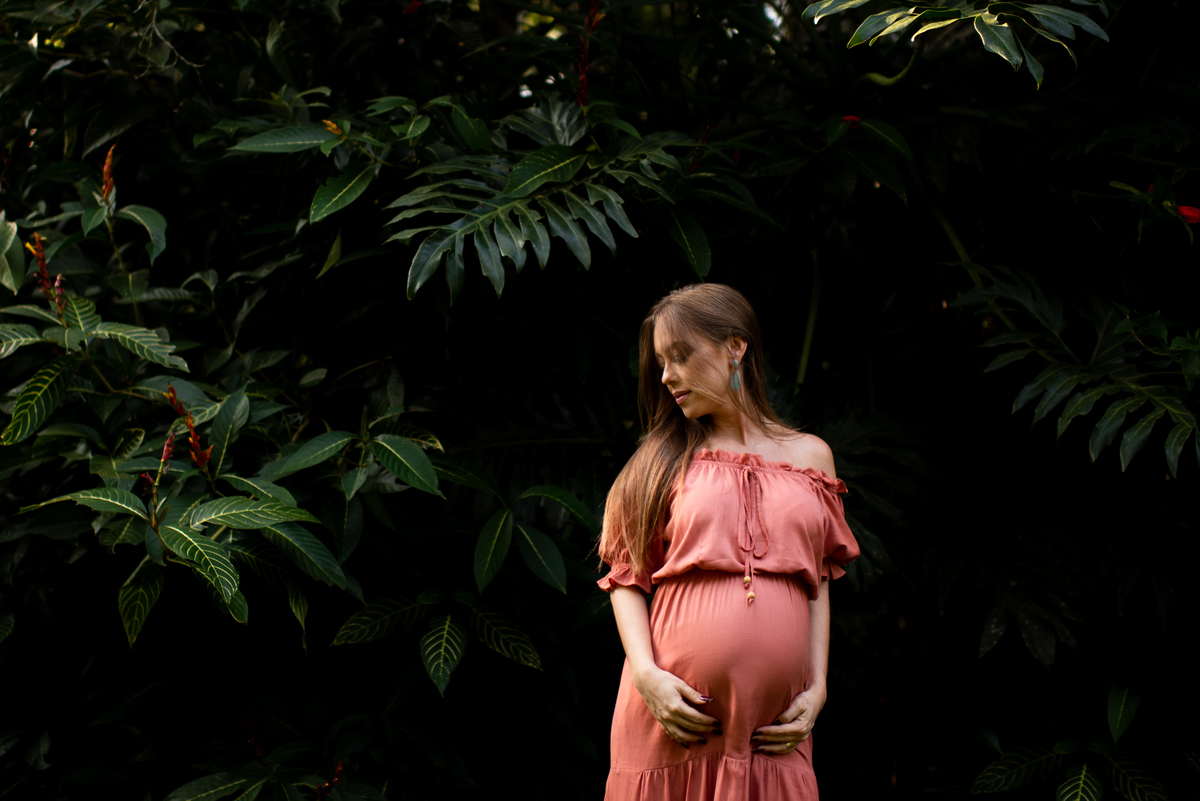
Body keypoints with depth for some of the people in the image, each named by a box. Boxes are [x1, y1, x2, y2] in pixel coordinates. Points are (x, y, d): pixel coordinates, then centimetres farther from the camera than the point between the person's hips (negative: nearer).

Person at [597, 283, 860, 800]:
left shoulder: (809, 456, 11)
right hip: (673, 715, -1)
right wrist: (646, 673, -11)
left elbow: (818, 585, 14)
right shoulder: (664, 458, 7)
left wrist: (817, 688, 4)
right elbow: (626, 578, 3)